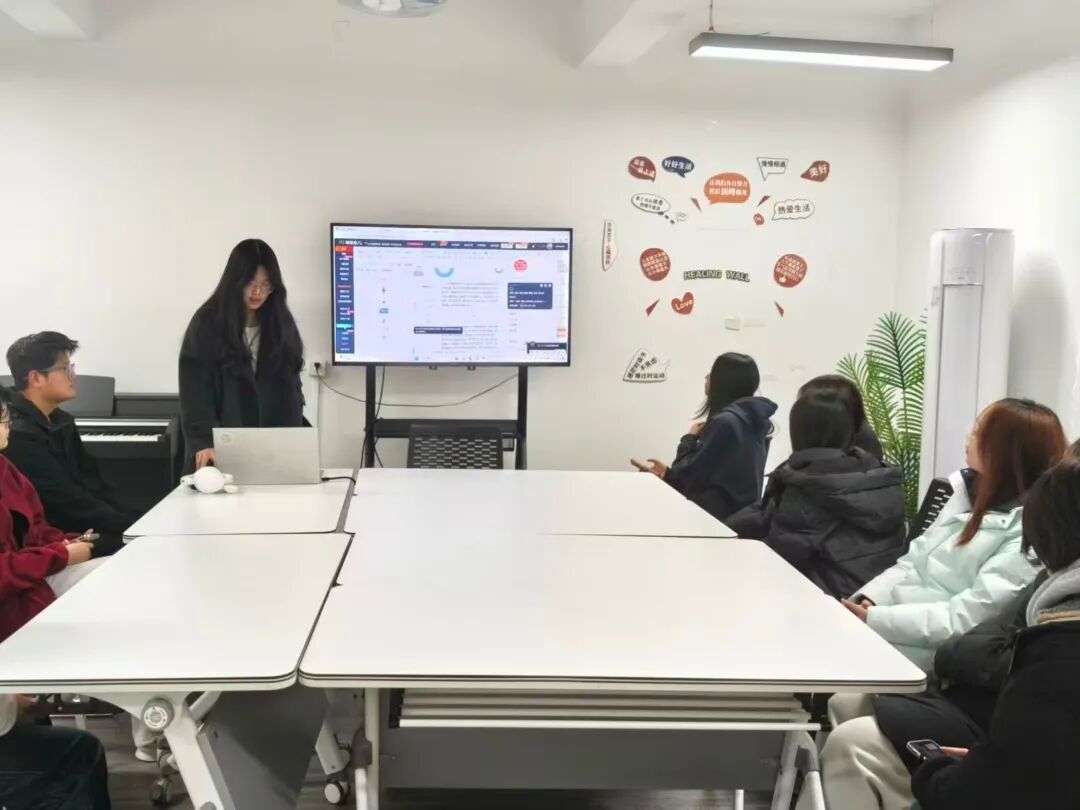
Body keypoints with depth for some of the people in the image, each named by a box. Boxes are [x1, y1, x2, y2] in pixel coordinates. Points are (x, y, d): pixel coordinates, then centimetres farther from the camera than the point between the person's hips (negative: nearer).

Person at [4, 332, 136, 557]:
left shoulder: (60, 422, 12)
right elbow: (71, 503, -19)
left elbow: (93, 483, 9)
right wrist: (133, 527, -16)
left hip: (85, 529, 9)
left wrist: (133, 524, -3)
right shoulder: (19, 436, -18)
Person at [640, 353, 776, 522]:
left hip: (717, 516, -9)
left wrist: (690, 439, 1)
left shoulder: (725, 422, -19)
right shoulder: (750, 419, 10)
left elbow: (689, 475, -15)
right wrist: (669, 473, 16)